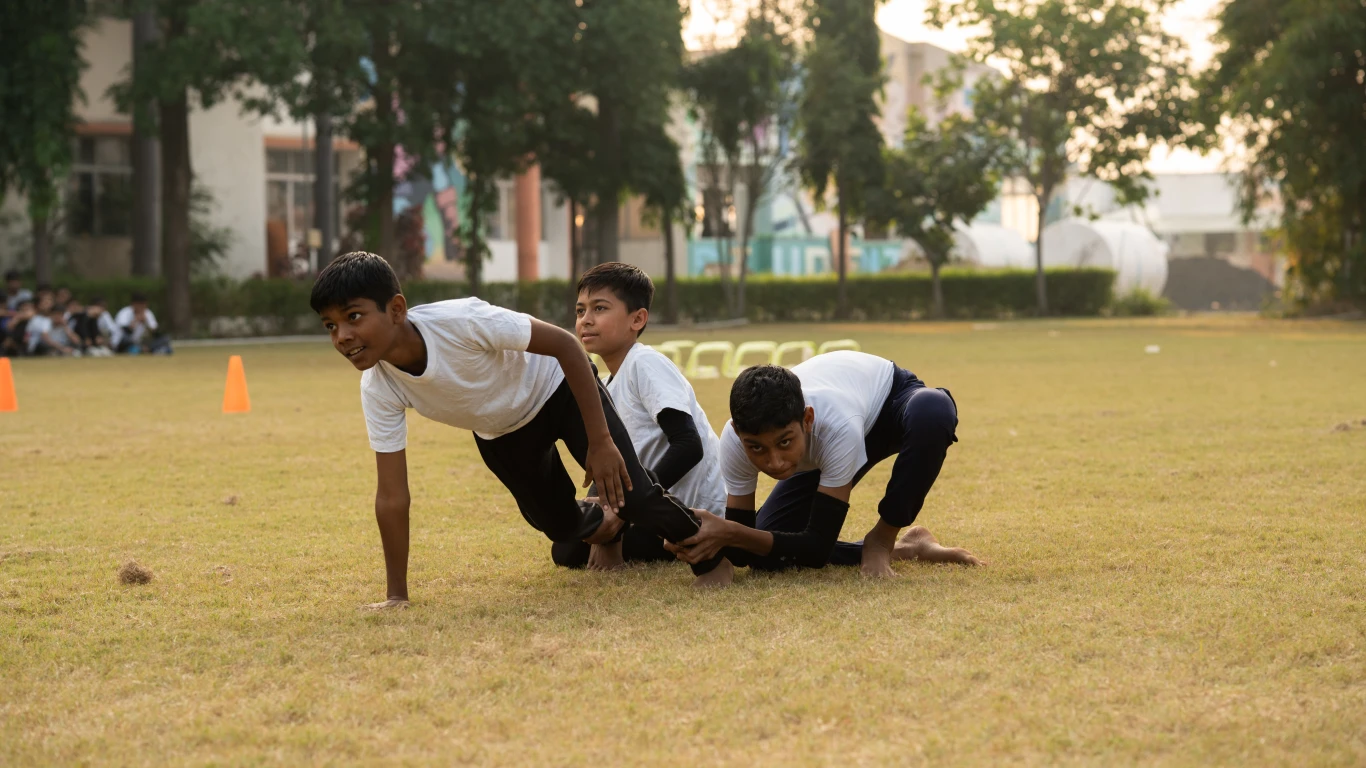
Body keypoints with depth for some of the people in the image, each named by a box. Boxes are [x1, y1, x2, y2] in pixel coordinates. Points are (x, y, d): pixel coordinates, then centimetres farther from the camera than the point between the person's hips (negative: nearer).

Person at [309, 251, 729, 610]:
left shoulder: (461, 321, -40)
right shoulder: (378, 388, -26)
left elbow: (565, 344, -29)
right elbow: (392, 496, -20)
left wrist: (600, 441, -28)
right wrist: (396, 597, -21)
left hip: (557, 390, -5)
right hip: (501, 436, 5)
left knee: (631, 494, -16)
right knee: (562, 527, 9)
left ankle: (707, 555, 10)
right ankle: (607, 523, 44)